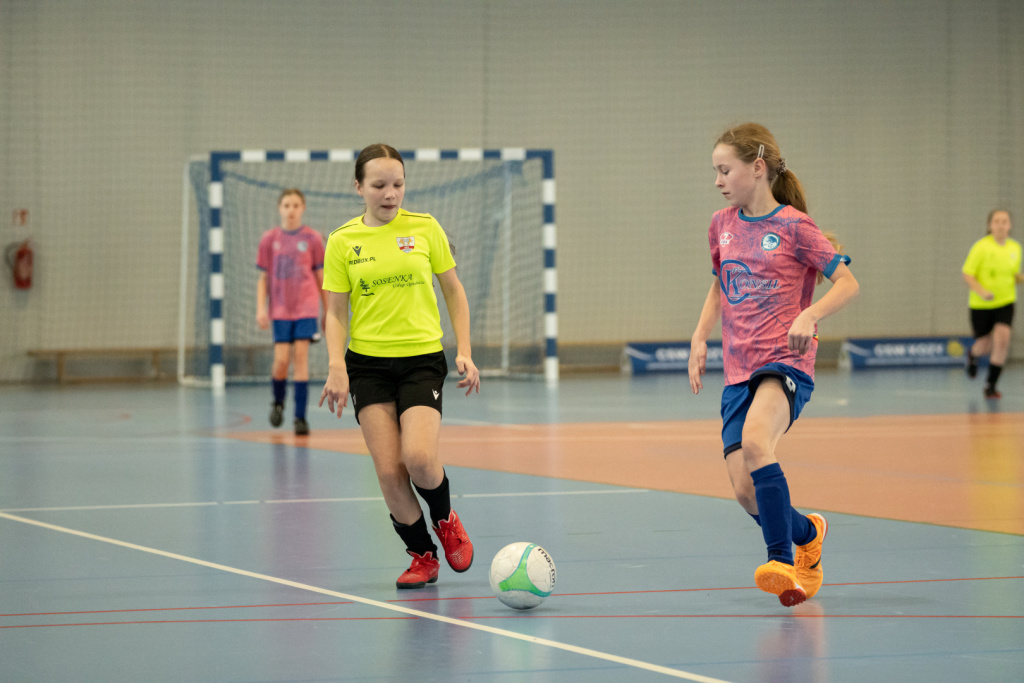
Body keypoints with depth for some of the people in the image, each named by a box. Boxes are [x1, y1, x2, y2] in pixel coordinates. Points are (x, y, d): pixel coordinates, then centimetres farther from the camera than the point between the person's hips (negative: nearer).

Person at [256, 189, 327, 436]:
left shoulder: (312, 239, 1)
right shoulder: (269, 239, 4)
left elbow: (321, 278, 7)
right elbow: (263, 279, 8)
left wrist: (328, 312, 9)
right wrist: (261, 309, -2)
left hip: (306, 307, -1)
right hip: (280, 310, 1)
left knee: (301, 357, -8)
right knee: (281, 360, -7)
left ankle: (300, 417, -4)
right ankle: (278, 401, 23)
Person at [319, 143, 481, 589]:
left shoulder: (425, 228, 1)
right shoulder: (342, 242, 2)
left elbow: (453, 290, 10)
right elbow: (335, 313, 4)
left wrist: (464, 352, 1)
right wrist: (336, 366, -10)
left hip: (422, 358, -1)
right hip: (368, 364, 1)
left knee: (419, 458, -20)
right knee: (388, 471, -8)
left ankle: (445, 520, 13)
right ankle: (422, 556, 13)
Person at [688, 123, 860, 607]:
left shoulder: (794, 226, -5)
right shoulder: (722, 225, 12)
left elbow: (848, 283, -6)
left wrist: (809, 316, -23)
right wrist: (700, 337, 15)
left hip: (785, 363, -6)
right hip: (738, 372, 6)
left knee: (755, 440, -35)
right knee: (745, 491, -5)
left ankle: (782, 559, -28)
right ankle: (807, 533, 27)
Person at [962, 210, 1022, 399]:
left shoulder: (1015, 248, 3)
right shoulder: (981, 247, -13)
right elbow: (967, 275, -12)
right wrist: (982, 292, -29)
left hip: (1005, 302, 3)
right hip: (980, 305, -3)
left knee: (1002, 340, -17)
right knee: (985, 346, 7)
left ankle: (990, 385, -3)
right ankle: (972, 354, 47)